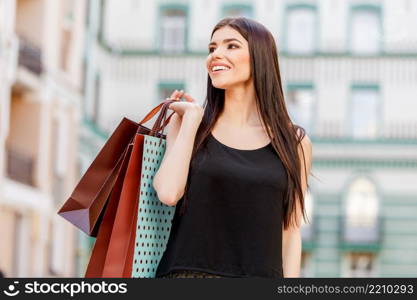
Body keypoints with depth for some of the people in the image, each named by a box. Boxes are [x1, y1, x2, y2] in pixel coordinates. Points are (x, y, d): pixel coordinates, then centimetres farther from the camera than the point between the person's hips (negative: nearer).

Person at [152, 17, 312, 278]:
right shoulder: (185, 123, 7)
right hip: (188, 271, 0)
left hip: (260, 273, 0)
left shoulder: (295, 142, 6)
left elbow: (291, 231, 5)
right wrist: (192, 118, -2)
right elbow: (168, 193, -10)